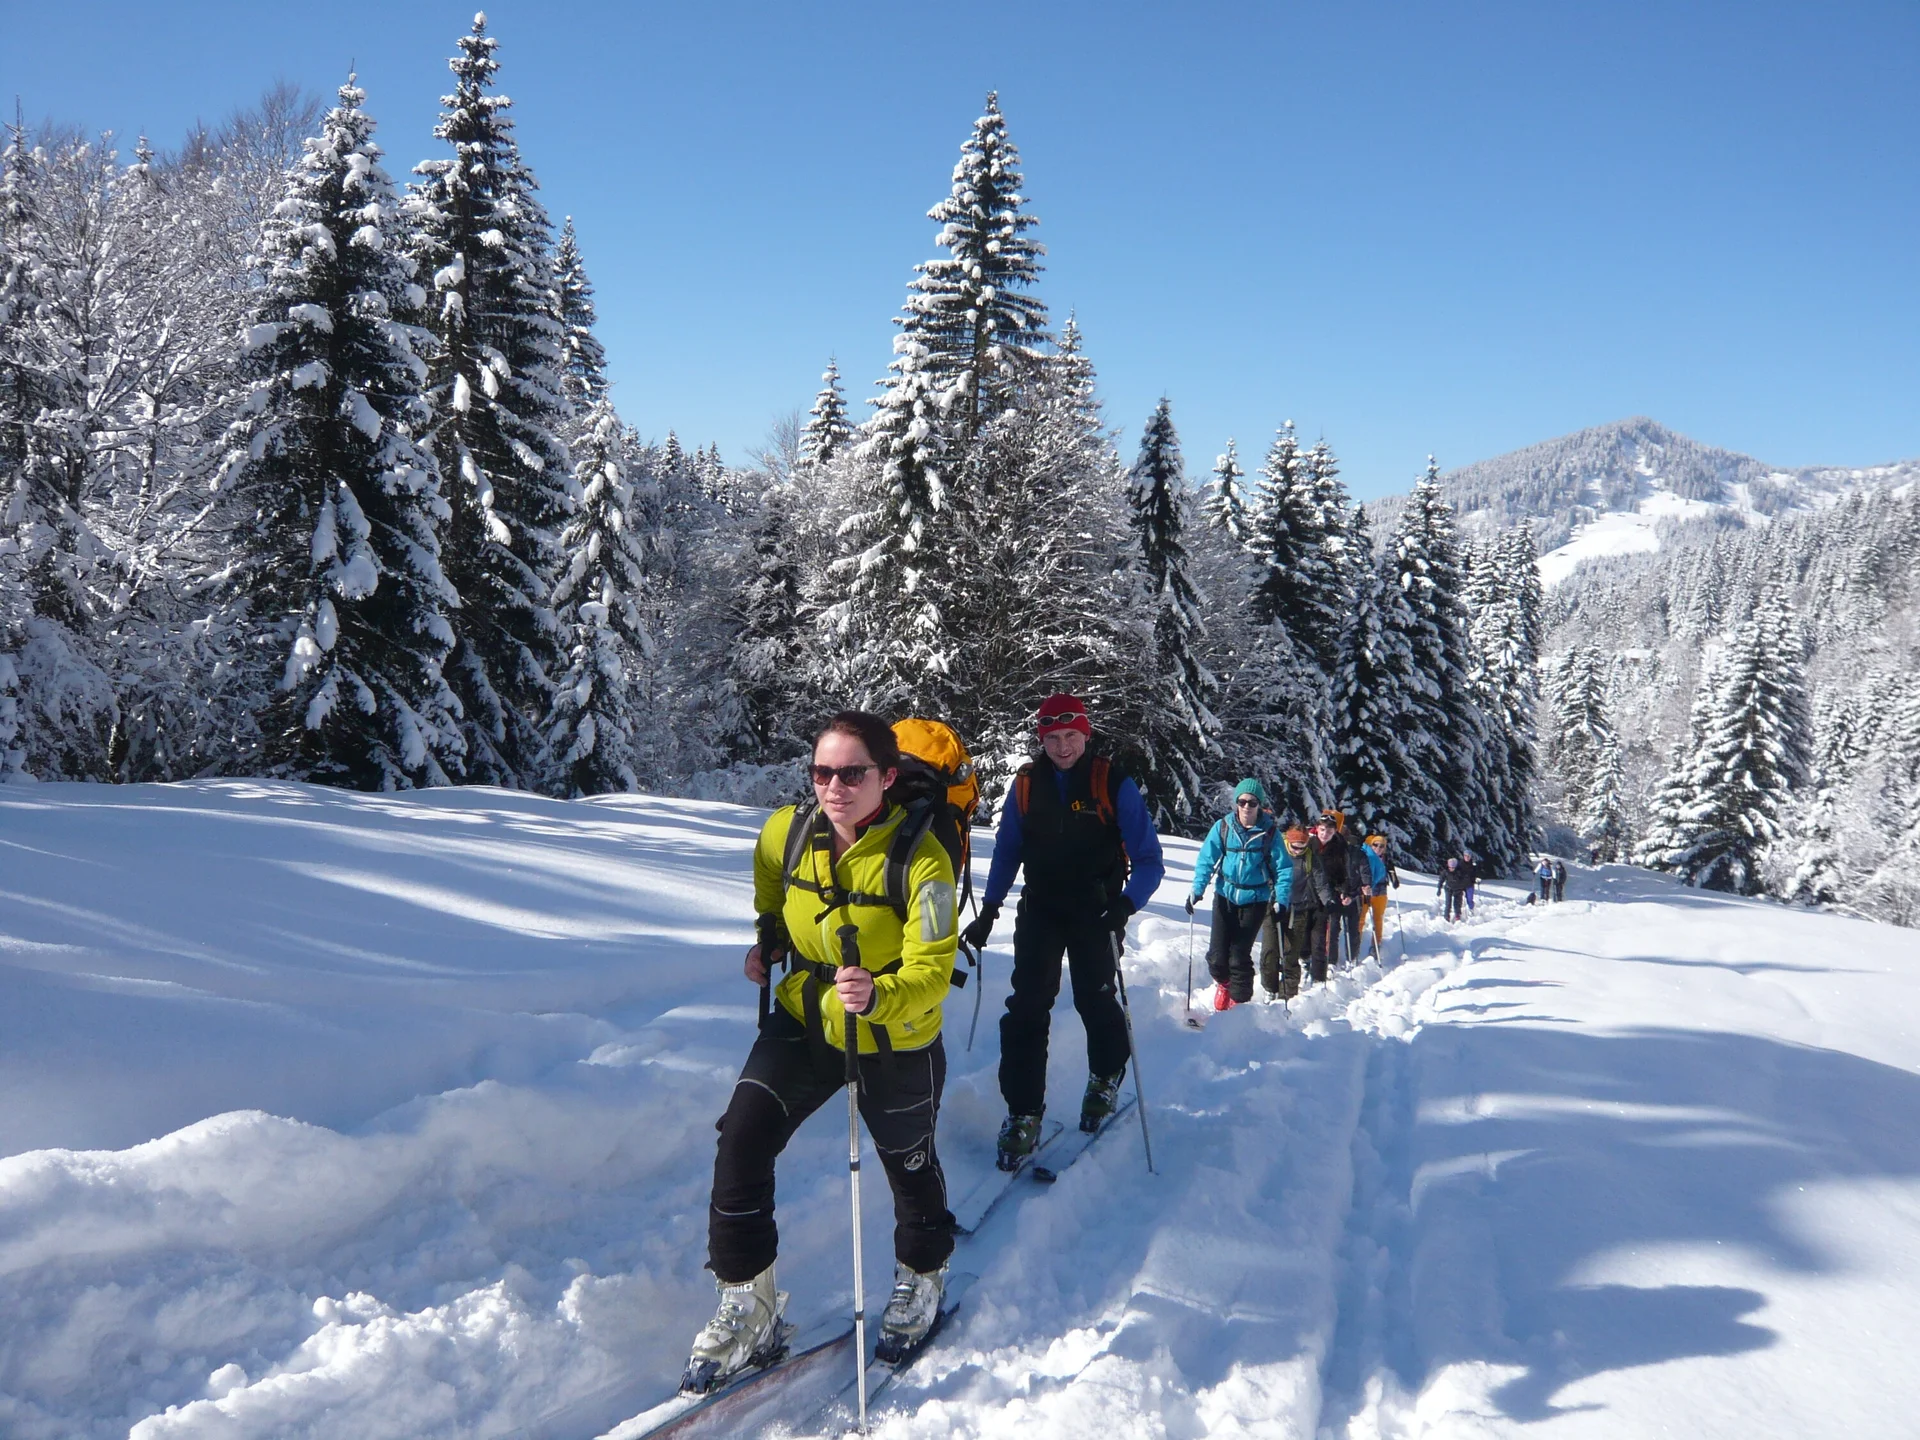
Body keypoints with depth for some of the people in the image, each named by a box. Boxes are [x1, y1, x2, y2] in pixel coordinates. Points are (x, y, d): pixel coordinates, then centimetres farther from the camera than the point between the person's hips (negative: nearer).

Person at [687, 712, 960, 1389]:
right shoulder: (785, 832, -10)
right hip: (805, 1018, 4)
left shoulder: (921, 859, -25)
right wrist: (767, 943, 3)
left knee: (908, 1161, 16)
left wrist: (876, 996, -43)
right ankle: (746, 1300, 4)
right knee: (742, 1139, -12)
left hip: (895, 1040, -3)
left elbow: (931, 973, -27)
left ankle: (922, 1274, 46)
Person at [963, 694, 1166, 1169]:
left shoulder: (1114, 784, -10)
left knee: (1095, 1000, 2)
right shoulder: (1027, 783, 0)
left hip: (1094, 911, -2)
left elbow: (1148, 859, -10)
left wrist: (1125, 904, -27)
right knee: (1027, 1006, -6)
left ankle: (1105, 1080, 32)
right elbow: (1007, 849, 12)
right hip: (1040, 910, 2)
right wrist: (989, 909, 7)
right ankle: (1023, 1114, 0)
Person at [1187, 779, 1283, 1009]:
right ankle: (1223, 982, 33)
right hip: (1225, 896, 2)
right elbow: (1206, 860, -2)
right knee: (1217, 956, -1)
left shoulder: (1270, 832, -6)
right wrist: (1197, 890, -14)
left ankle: (1240, 1003, 13)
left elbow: (1282, 868, -4)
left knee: (1239, 955, -6)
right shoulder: (1223, 827, -4)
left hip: (1255, 900, -2)